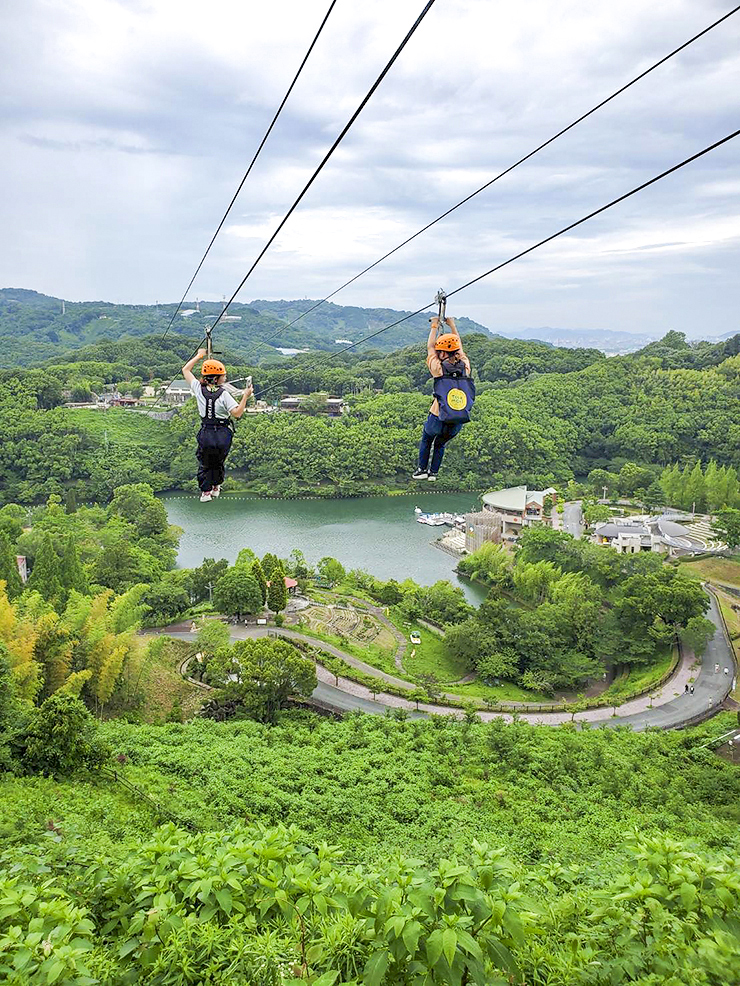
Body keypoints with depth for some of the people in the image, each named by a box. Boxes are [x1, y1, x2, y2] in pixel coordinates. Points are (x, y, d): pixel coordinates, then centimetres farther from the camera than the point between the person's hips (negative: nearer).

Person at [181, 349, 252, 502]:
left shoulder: (199, 389, -5)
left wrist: (199, 356, 20)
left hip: (206, 433, 2)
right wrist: (245, 397, -15)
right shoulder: (223, 394, -15)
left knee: (205, 464, 17)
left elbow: (186, 370, 10)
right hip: (223, 435, -1)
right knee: (218, 462, 22)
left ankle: (206, 492, 12)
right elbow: (237, 413, -19)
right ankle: (216, 488, 36)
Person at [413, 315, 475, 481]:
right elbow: (459, 348, 17)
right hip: (458, 423, 3)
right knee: (440, 444, 28)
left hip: (438, 418, -3)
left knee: (426, 440, 27)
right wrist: (452, 326, 27)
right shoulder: (465, 367, -3)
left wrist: (435, 326, 18)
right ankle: (433, 472, 30)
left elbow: (430, 348, 5)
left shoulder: (438, 368, -12)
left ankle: (422, 469, 31)